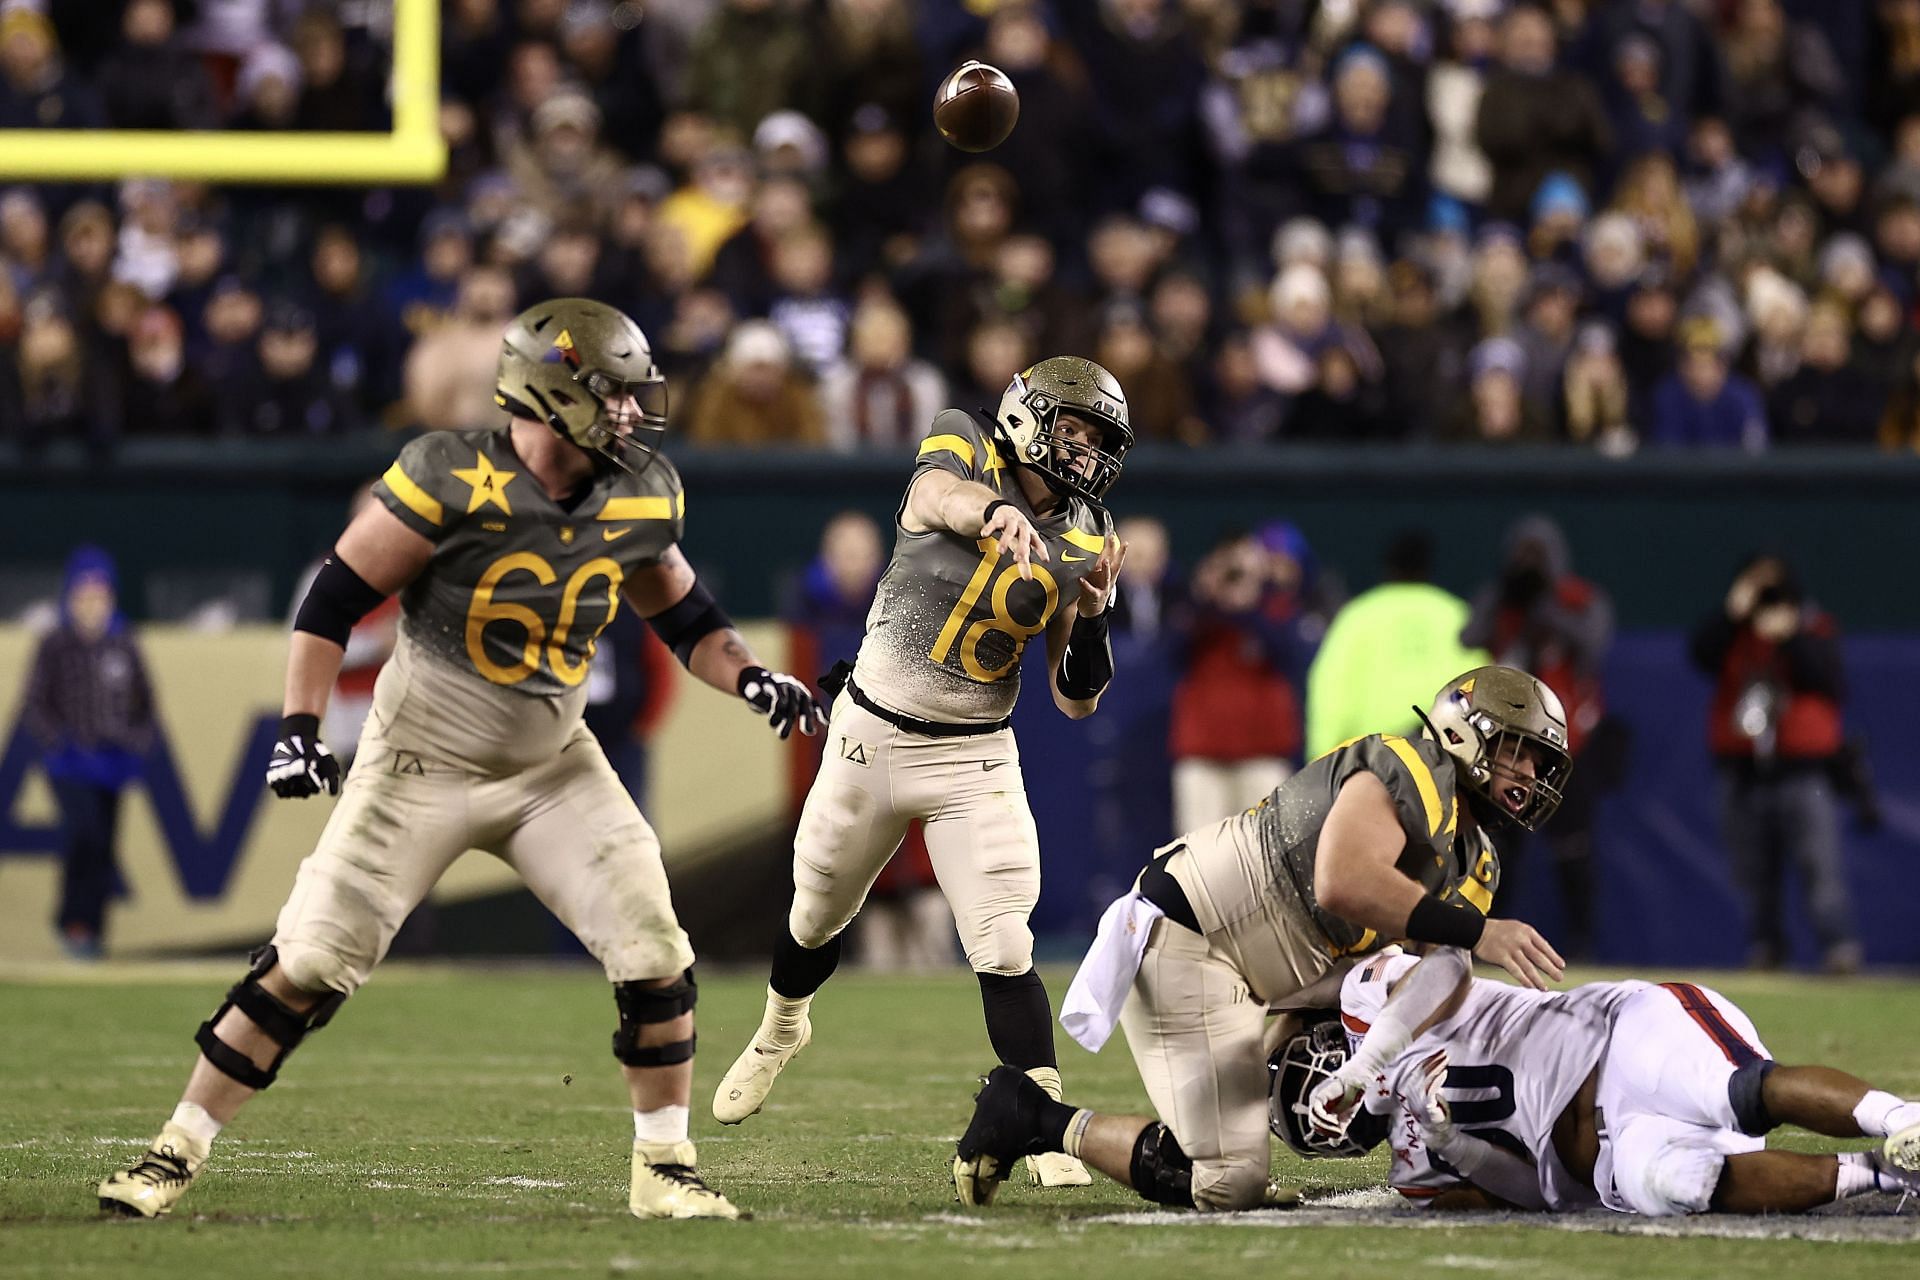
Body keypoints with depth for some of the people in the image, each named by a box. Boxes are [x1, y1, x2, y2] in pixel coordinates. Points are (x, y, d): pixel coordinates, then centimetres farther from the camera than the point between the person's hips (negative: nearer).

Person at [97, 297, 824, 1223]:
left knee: (655, 960, -6)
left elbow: (681, 614, 11)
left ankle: (663, 1170, 9)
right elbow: (339, 595, -15)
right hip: (422, 765, -5)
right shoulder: (452, 481, -22)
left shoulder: (639, 499, -5)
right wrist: (300, 726, -22)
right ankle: (177, 1152, 7)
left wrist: (750, 680, -7)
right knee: (307, 969, -5)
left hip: (553, 765, 5)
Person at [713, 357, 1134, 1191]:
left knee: (1004, 950, -14)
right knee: (816, 918, 20)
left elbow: (1076, 700, -1)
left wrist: (1090, 615, -19)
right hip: (871, 735, -1)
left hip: (973, 760, 1)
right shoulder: (967, 450, -10)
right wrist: (997, 509, -59)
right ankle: (781, 1029, 50)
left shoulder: (1083, 544, -2)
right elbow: (935, 494, -37)